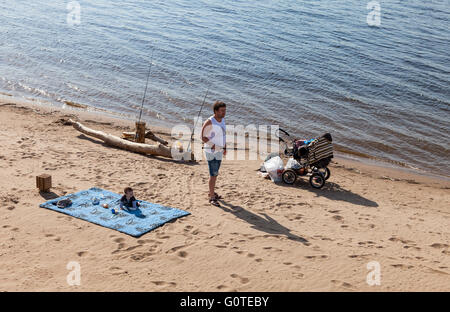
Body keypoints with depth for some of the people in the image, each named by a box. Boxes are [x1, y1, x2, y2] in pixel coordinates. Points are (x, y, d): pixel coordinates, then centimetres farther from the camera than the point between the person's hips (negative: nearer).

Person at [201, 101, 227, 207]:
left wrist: (225, 148, 13)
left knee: (215, 173, 19)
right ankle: (212, 198, -1)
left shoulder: (222, 119, 3)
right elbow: (203, 137, -16)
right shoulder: (209, 122, -21)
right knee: (213, 174, -9)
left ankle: (211, 192, 35)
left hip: (219, 151, 8)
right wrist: (213, 146, -22)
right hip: (211, 152, -8)